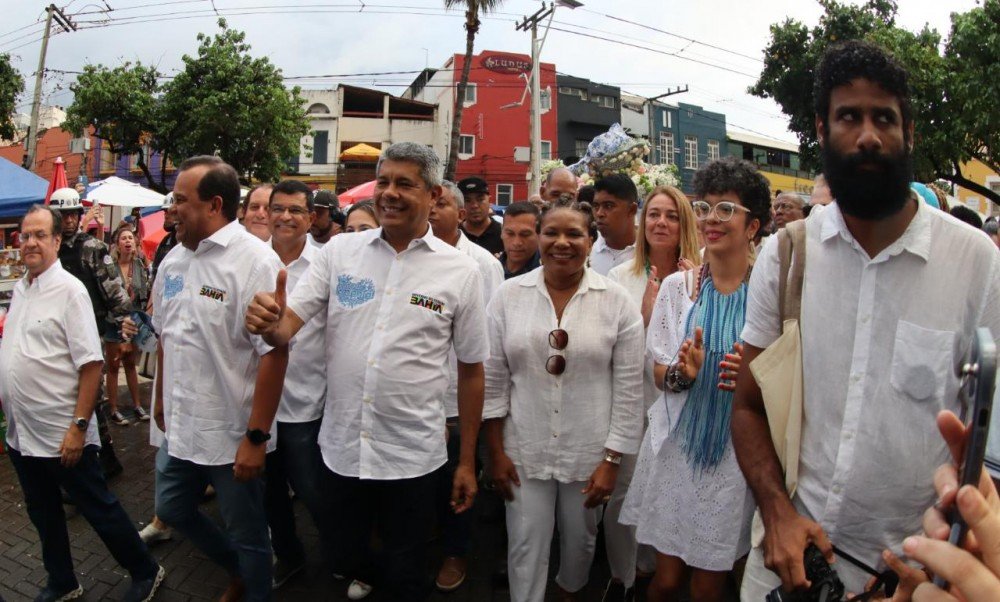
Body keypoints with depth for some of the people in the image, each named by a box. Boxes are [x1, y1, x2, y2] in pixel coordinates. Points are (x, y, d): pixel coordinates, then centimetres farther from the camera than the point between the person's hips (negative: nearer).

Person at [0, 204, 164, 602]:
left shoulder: (69, 290, -14)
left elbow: (91, 364, -18)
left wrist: (79, 426, -21)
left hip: (61, 435, -7)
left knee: (99, 509, 5)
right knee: (43, 514, 20)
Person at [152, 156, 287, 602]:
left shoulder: (255, 261, -19)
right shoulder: (173, 261, 5)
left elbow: (274, 353, -22)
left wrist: (256, 437, -22)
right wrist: (161, 398, 22)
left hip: (233, 436, -8)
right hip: (180, 428, 8)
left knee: (247, 535, 10)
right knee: (172, 511, 24)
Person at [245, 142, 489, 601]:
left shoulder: (460, 271, -6)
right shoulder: (340, 251, -1)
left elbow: (471, 370, -1)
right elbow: (288, 324, -5)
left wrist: (467, 462, 2)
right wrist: (268, 323, -30)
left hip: (412, 455, -2)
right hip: (340, 444, 2)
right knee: (346, 559, 23)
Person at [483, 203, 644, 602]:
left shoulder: (617, 302, -8)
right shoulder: (509, 295, -5)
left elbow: (629, 389, -6)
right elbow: (493, 380, -1)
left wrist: (612, 460, -7)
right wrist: (496, 451, -1)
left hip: (591, 450, 1)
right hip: (524, 449, 0)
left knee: (581, 538, 21)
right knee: (525, 545, 9)